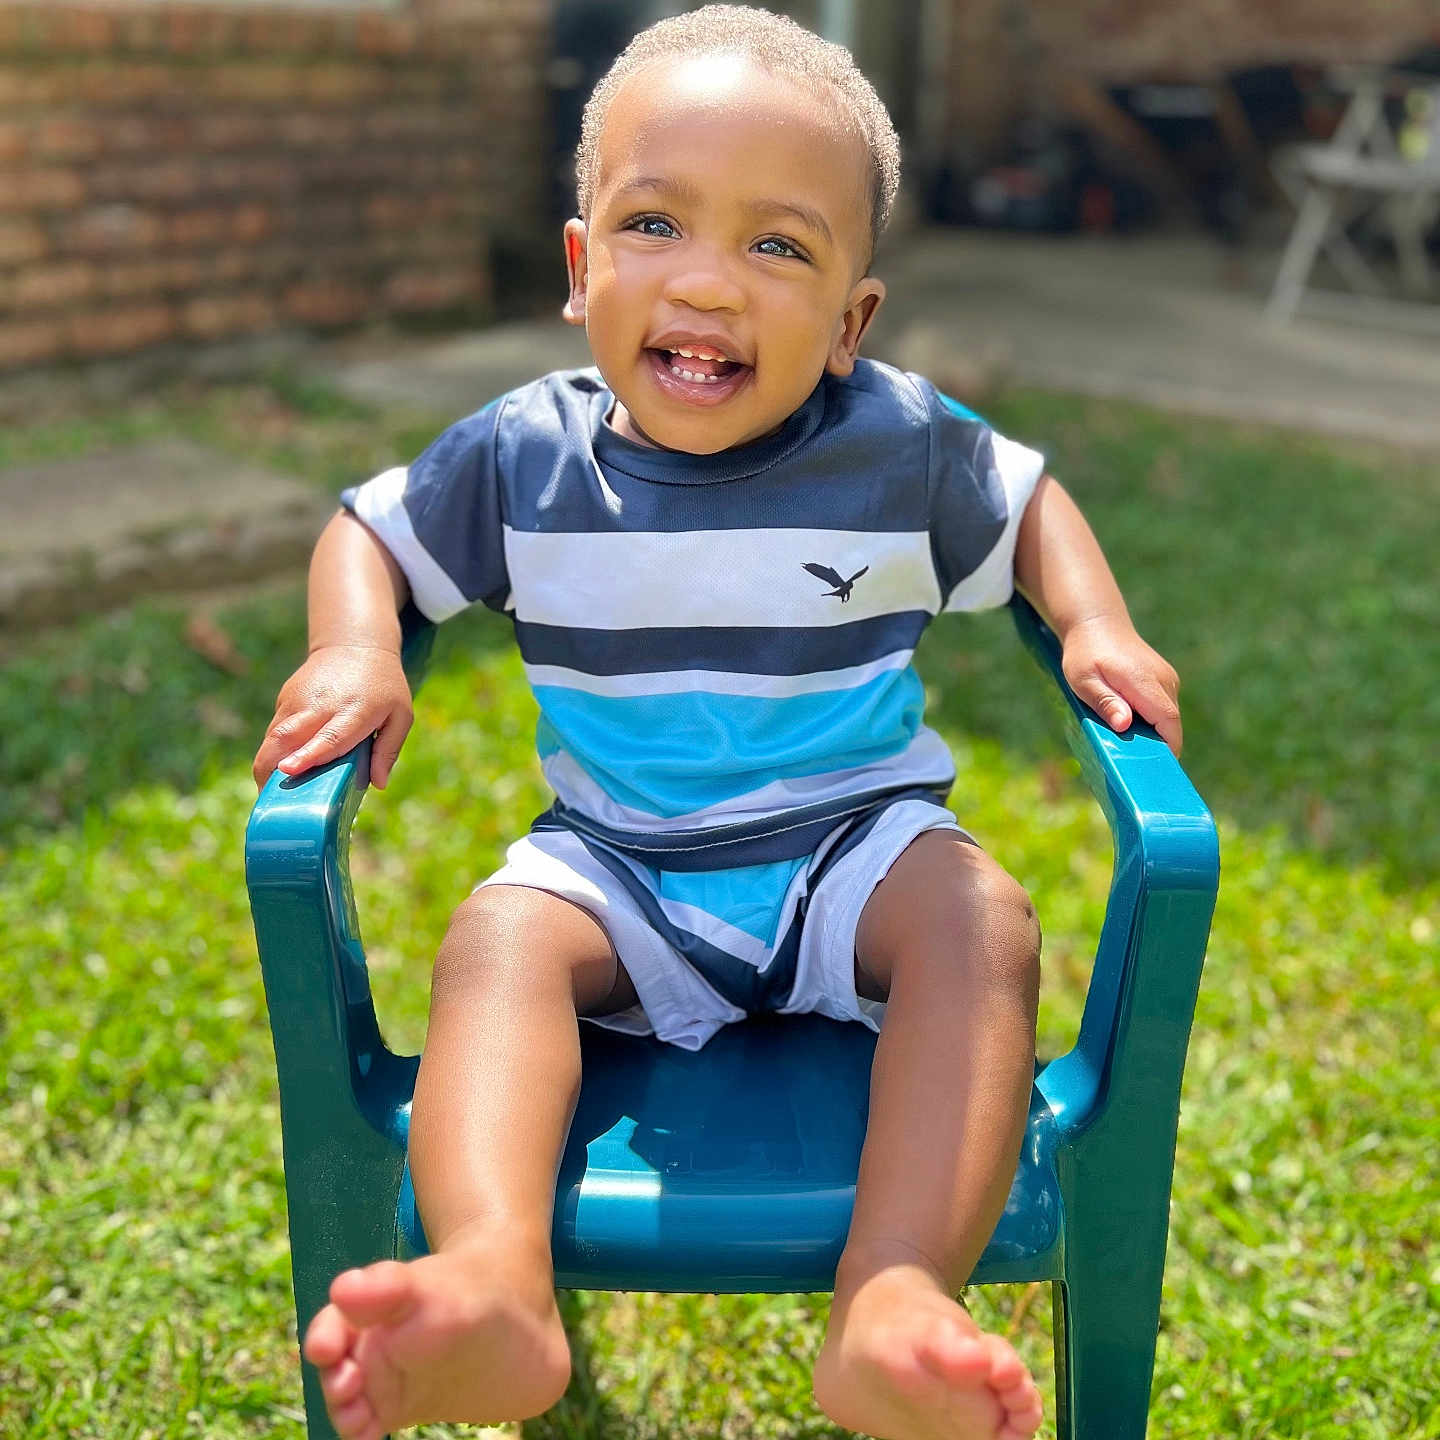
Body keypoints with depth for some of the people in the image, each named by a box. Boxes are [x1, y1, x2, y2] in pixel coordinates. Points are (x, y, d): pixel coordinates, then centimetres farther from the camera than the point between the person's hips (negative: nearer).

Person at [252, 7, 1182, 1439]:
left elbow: (1030, 501, 12)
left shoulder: (899, 445, -7)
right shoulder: (524, 456, -6)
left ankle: (894, 1304, -40)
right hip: (614, 862, 1)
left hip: (854, 842, 0)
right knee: (496, 938, -27)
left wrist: (1094, 628, -7)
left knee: (982, 924, -29)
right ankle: (495, 1284, -43)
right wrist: (355, 652, -12)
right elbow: (368, 528, 9)